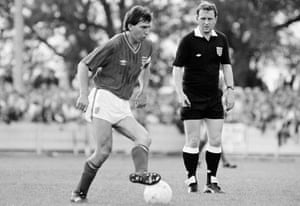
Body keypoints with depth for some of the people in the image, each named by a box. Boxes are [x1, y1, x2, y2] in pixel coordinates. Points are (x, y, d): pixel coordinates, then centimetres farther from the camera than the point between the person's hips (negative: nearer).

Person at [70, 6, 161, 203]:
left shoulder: (147, 46, 7)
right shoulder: (114, 45, -13)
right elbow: (83, 65, -5)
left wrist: (143, 90, 16)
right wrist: (83, 94, -13)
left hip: (123, 105, 7)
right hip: (103, 98, -7)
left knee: (144, 138, -14)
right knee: (104, 150, -13)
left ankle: (141, 173, -28)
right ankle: (80, 192, -4)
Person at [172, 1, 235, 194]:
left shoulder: (221, 39, 5)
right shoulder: (188, 40, -9)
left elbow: (226, 65, 15)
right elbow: (177, 68, -8)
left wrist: (230, 89, 6)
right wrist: (180, 93, -17)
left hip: (214, 97, 4)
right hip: (192, 98, -4)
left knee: (216, 141, 2)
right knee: (193, 141, -4)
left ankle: (212, 181, 11)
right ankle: (192, 180, 7)